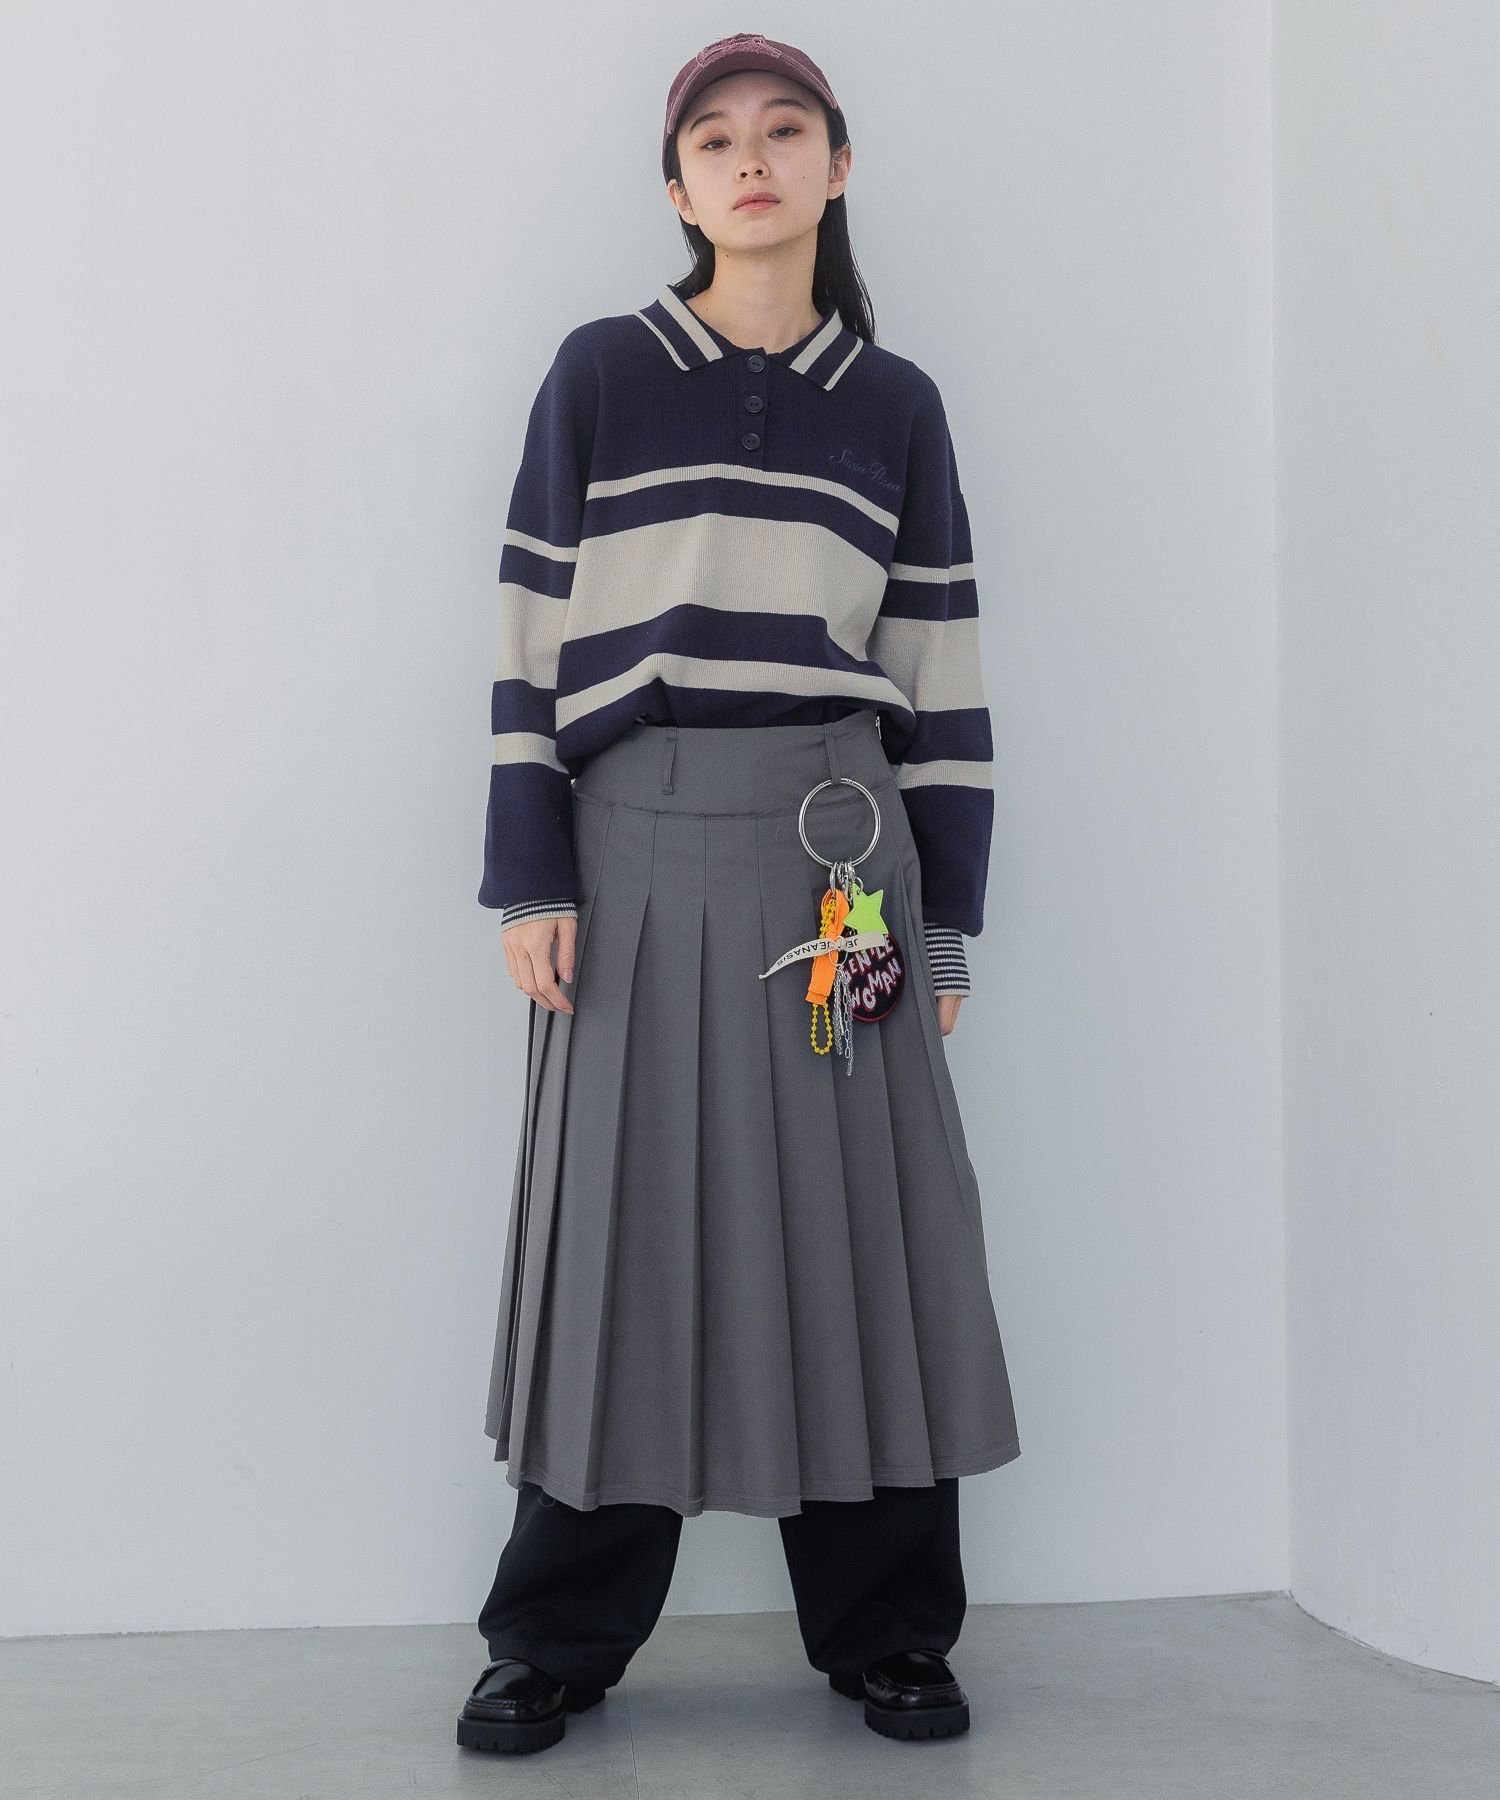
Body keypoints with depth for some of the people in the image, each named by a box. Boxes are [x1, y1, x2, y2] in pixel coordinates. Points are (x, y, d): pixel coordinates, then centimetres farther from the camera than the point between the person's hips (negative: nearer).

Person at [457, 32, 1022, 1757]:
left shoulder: (895, 404, 10)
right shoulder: (599, 375, 6)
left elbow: (942, 675, 9)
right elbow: (533, 636, 3)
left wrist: (943, 917, 6)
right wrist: (530, 878, -5)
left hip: (834, 847, 1)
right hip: (638, 846, -1)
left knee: (857, 1230, 3)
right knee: (622, 1228, 3)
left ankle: (883, 1631, 17)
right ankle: (556, 1641, 17)